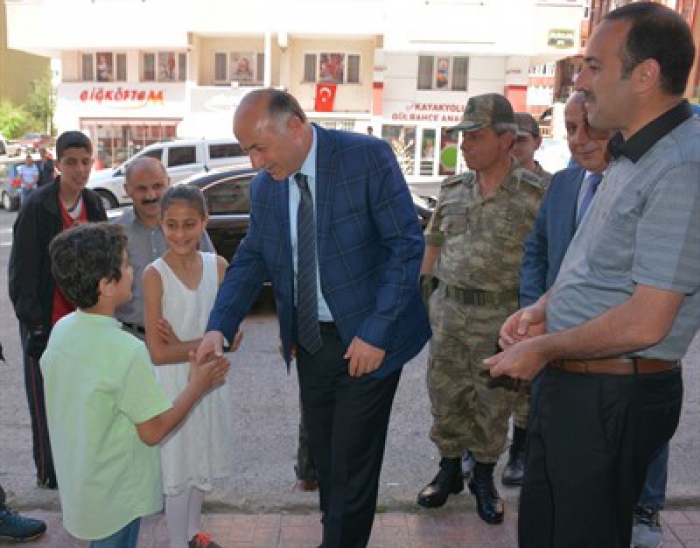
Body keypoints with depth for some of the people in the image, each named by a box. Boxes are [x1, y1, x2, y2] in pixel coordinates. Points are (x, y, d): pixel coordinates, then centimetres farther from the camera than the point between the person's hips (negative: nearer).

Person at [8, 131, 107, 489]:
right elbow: (21, 270, -12)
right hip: (47, 320, -4)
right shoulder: (37, 207, -14)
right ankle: (48, 473, 24)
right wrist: (32, 322, -13)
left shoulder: (93, 204, 3)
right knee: (46, 401, 8)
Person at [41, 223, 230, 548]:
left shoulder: (61, 330, -7)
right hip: (114, 496, -7)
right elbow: (153, 431, -21)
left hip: (75, 482, 7)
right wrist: (197, 387, -10)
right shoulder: (127, 352, -30)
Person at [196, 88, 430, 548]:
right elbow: (251, 259, 8)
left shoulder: (367, 157, -14)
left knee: (351, 463, 3)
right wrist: (219, 326, -7)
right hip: (310, 340, 5)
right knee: (324, 455, 17)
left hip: (366, 340, -5)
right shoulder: (265, 185, 2)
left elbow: (407, 245, -15)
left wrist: (376, 333, -19)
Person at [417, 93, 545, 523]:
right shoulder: (453, 189, 6)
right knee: (446, 395, 13)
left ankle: (485, 477, 31)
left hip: (501, 316, -4)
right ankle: (449, 470, 33)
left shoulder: (535, 194, -8)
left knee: (494, 402, 10)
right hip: (448, 310, 4)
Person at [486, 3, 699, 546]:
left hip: (615, 398, -9)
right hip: (572, 384, 9)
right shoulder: (632, 155, 8)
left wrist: (542, 349, -13)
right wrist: (542, 310, 4)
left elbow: (644, 323, -26)